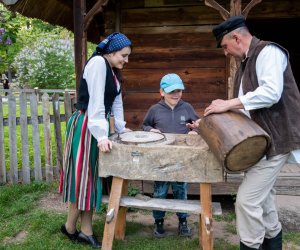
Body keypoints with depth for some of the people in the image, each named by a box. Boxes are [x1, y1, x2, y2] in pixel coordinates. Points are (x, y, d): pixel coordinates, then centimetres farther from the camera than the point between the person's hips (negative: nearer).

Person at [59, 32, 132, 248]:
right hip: (86, 126, -9)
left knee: (92, 176, 10)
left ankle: (85, 231, 20)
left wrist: (120, 127, 17)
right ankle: (70, 227, 20)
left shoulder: (113, 70, 14)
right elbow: (96, 101, -23)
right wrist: (101, 135, -28)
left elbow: (116, 99, 18)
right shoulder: (98, 62, -16)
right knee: (83, 177, 0)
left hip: (99, 125, 9)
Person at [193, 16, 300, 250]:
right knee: (263, 195, 20)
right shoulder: (247, 62, 15)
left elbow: (271, 92, -28)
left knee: (247, 198, -10)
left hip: (274, 138, -10)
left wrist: (229, 103, -25)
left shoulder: (268, 51, -13)